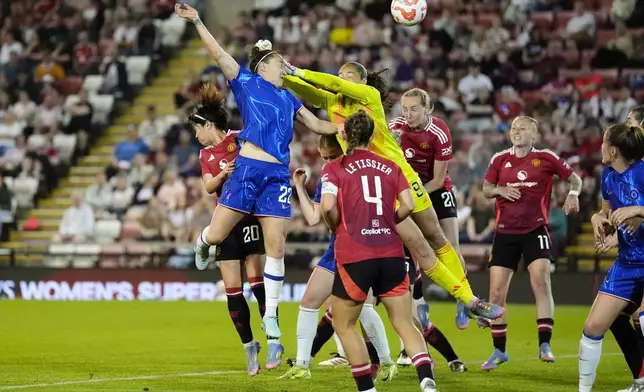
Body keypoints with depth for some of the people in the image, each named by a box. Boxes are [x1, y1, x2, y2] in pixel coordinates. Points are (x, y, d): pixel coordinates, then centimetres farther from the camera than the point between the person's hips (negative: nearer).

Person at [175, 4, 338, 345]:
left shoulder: (288, 98, 23)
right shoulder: (245, 82, 9)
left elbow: (318, 125, 31)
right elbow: (218, 53, 1)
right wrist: (197, 22, -7)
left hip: (278, 176, 4)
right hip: (247, 169, -4)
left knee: (275, 248, -2)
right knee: (216, 236, -3)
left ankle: (270, 314, 7)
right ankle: (203, 245, 37)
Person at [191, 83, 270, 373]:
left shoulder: (242, 139, -2)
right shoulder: (206, 155, 13)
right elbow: (208, 186, -2)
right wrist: (222, 176, -21)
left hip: (251, 216, -5)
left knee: (258, 282, -12)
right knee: (232, 290, 0)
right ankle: (249, 347, 10)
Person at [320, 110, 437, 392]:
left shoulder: (335, 168, 1)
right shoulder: (390, 167, 11)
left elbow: (327, 207, -12)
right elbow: (408, 205, 1)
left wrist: (335, 227, 7)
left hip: (354, 255, -3)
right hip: (391, 254, 3)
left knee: (343, 325, 14)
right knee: (405, 324, 6)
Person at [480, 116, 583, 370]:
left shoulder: (545, 158, -1)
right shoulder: (499, 160, 6)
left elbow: (574, 178, 8)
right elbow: (486, 189, 14)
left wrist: (573, 194, -12)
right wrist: (499, 190, -7)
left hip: (535, 231, -3)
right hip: (505, 233, 3)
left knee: (541, 282, -17)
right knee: (496, 292, 0)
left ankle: (544, 345, -12)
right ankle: (499, 351, 12)